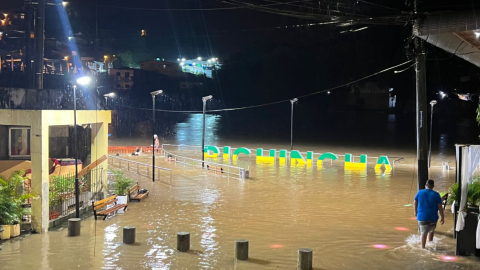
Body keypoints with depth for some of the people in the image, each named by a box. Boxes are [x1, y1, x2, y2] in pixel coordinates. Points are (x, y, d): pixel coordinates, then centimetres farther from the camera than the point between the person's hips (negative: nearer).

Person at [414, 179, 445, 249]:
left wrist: (416, 211, 25)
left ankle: (423, 247, 7)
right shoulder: (436, 195, -6)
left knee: (424, 232, 6)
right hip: (432, 217, 0)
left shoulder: (420, 192, -1)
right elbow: (440, 207, -7)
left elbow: (415, 203, 9)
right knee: (431, 230, 23)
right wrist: (442, 217, 0)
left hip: (422, 216, 0)